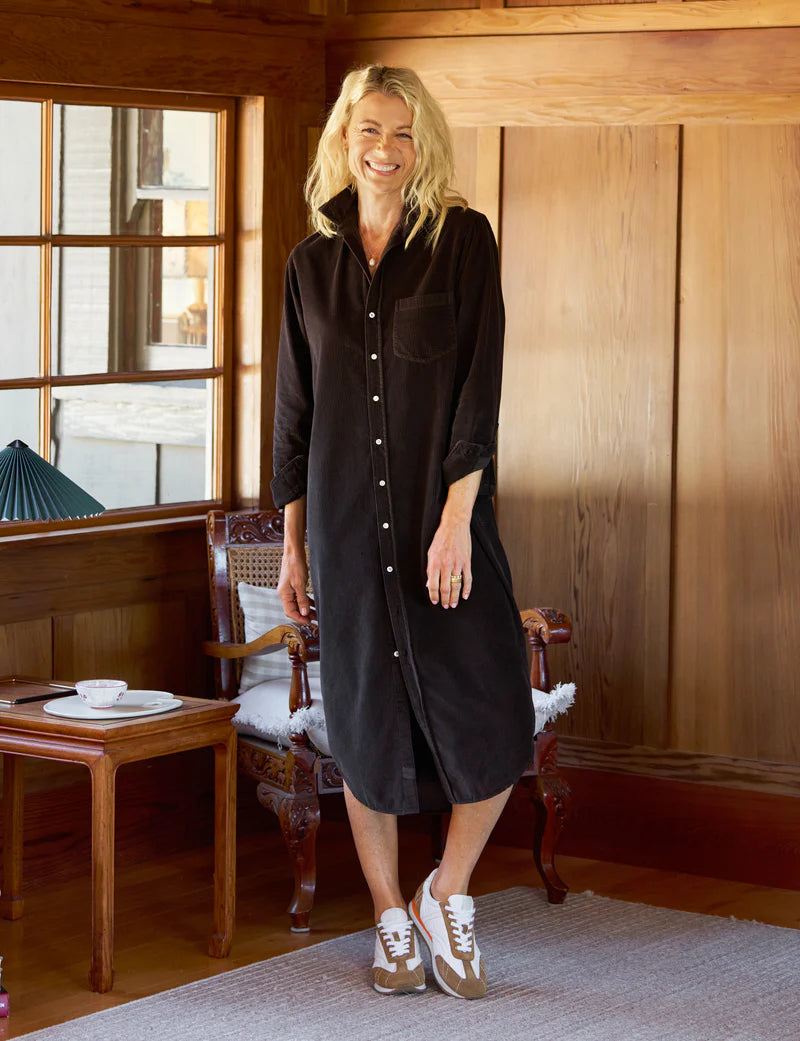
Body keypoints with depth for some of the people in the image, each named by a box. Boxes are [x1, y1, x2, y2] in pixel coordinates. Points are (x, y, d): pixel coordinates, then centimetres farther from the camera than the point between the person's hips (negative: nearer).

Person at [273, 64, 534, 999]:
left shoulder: (463, 239, -1)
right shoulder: (313, 261, 8)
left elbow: (480, 387, -8)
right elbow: (295, 408, 11)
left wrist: (455, 517, -16)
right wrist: (293, 545, 9)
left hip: (443, 509, -2)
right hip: (346, 519, 3)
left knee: (491, 719, -7)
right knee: (365, 721, 7)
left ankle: (445, 899, 14)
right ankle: (391, 922, 19)